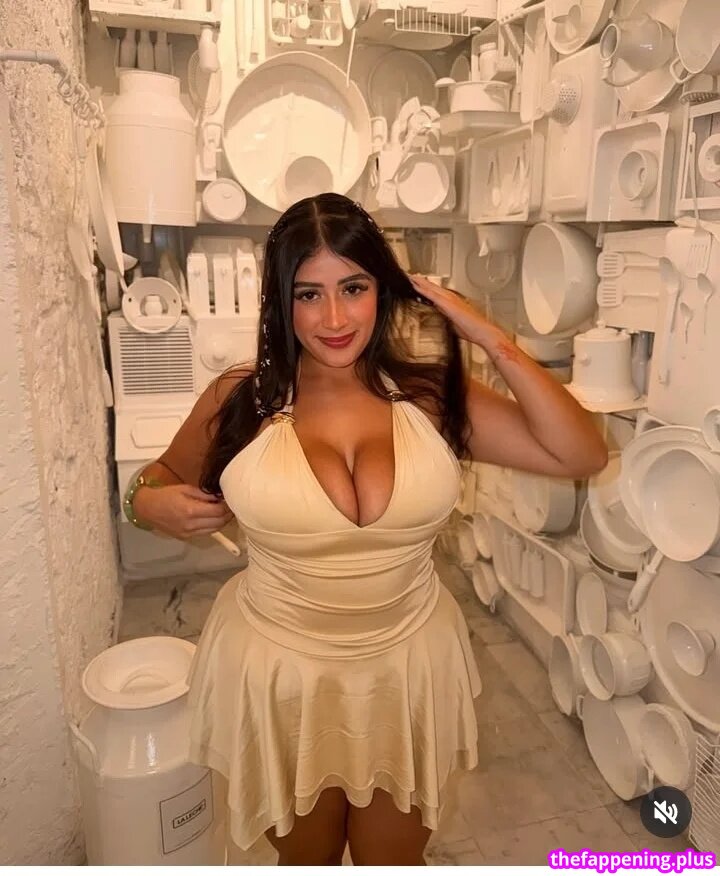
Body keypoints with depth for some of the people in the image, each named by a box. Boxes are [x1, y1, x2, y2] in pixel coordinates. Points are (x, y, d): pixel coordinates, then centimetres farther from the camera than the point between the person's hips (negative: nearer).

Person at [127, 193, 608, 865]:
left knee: (395, 859, 25)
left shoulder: (431, 397, -10)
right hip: (279, 676, 0)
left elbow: (581, 456, -13)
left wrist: (494, 342, -18)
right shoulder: (240, 400, -12)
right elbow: (163, 479, 7)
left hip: (408, 672, 1)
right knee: (305, 857, 27)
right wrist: (151, 505, -16)